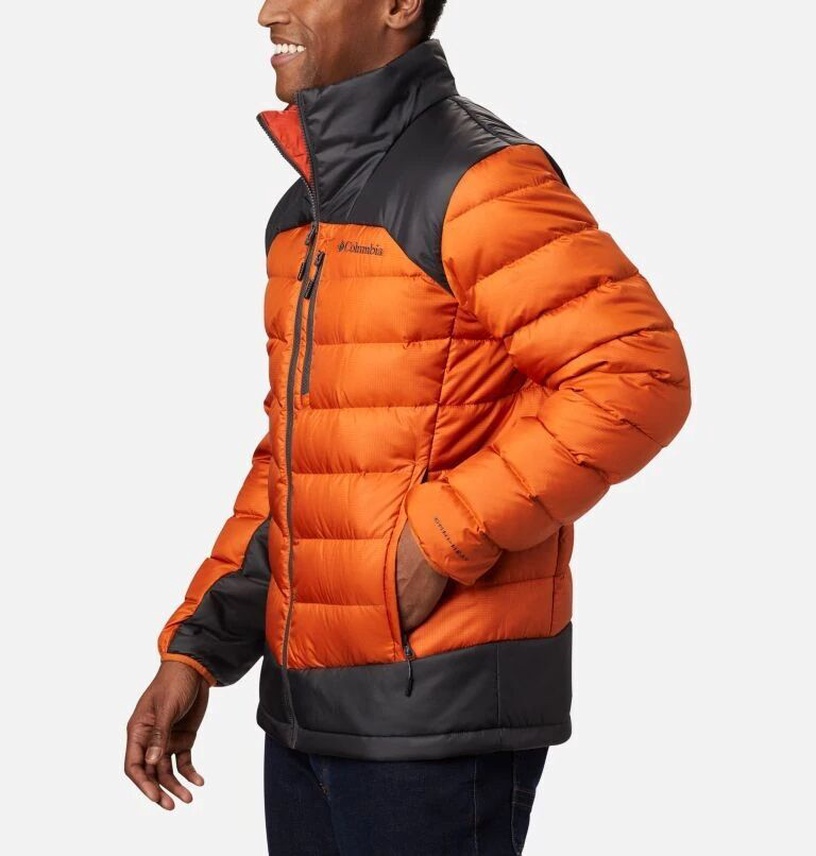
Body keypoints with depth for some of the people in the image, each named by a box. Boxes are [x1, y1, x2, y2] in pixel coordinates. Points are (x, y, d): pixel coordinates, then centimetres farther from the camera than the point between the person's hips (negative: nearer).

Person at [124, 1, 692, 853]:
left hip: (439, 705, -8)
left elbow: (637, 376, -20)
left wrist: (441, 541, -20)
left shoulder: (476, 181, -12)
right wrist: (193, 651, 11)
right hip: (306, 702, 8)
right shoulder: (302, 214, 14)